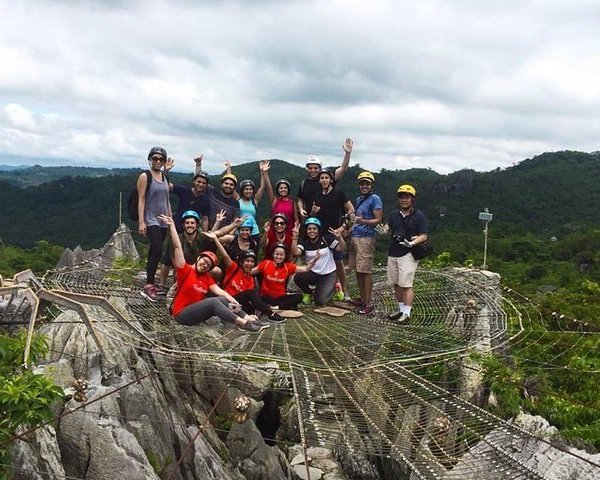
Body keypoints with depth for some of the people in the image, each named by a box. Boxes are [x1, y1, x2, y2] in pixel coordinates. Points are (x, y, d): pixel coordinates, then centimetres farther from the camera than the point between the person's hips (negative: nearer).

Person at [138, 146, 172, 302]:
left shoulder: (165, 177, 13)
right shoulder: (145, 176, -5)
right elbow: (141, 200, -9)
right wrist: (141, 222, -16)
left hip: (163, 221, 6)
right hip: (151, 220, -6)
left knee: (154, 251, 10)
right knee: (157, 251, -17)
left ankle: (151, 283, 16)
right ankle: (148, 286, -15)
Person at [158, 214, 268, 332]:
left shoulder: (207, 277, 11)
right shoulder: (186, 270, -6)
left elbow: (219, 291, -3)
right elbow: (177, 247, -15)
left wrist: (233, 301, -21)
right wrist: (172, 226, -22)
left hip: (197, 311, 7)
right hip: (182, 314, -7)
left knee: (223, 299, -12)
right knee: (213, 301, -26)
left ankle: (249, 319, -20)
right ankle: (243, 323, -30)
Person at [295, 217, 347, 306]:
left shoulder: (326, 239, -9)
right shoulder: (304, 242, -4)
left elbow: (342, 249, -16)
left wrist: (339, 238, -34)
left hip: (328, 275, -2)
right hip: (313, 273, 2)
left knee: (320, 301, -15)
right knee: (298, 277, -29)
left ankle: (332, 289, 20)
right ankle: (308, 293, 6)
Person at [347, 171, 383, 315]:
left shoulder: (375, 199, -6)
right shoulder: (358, 200, 20)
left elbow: (378, 220, -12)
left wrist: (362, 221, -26)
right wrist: (351, 229, 14)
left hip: (366, 238, -8)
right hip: (355, 237, 8)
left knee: (365, 271, -9)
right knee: (358, 270, 10)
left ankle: (369, 304, -5)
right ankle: (362, 299, 20)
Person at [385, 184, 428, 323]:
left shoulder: (419, 216, -2)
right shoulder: (394, 214, 15)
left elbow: (424, 236, -7)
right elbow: (388, 228, 17)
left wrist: (412, 243, -24)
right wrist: (383, 230, -7)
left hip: (408, 254, -6)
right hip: (393, 253, 6)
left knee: (406, 284, -8)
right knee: (396, 284, 11)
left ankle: (407, 313, -3)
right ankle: (401, 309, 24)